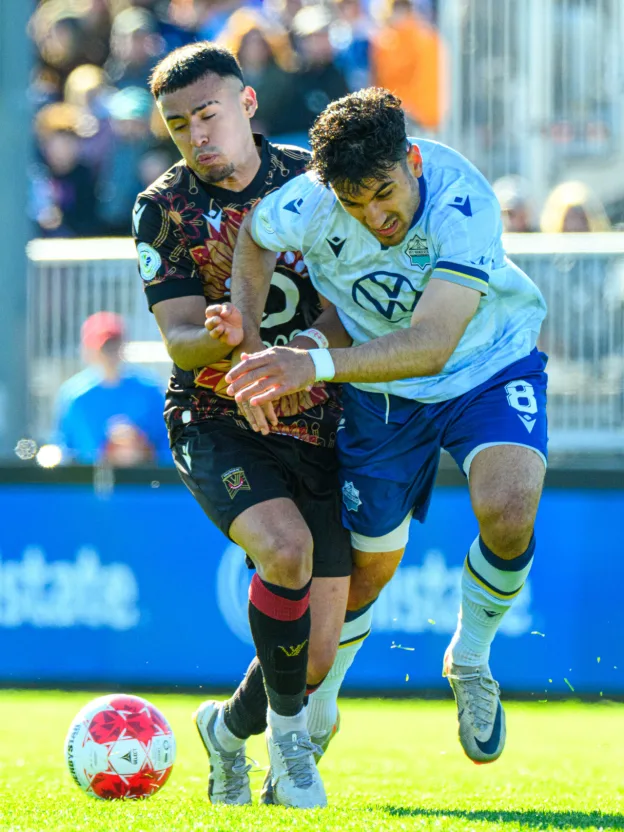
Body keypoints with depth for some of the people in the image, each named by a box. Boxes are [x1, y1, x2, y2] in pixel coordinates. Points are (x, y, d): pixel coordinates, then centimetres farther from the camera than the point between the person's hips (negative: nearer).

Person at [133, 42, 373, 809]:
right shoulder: (163, 209, -3)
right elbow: (178, 339, -9)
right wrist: (226, 339, -32)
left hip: (314, 423, 2)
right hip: (214, 422, -2)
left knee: (319, 651, -2)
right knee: (285, 547, -32)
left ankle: (230, 729, 30)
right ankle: (288, 727, -10)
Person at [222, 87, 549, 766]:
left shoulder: (462, 201, -36)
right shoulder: (306, 204, -27)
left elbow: (430, 345, -43)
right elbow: (252, 238, -2)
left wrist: (317, 365, -54)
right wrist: (246, 350, -15)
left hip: (486, 366, -2)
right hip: (377, 390, 2)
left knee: (508, 509, -27)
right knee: (367, 561, 7)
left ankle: (470, 661, 2)